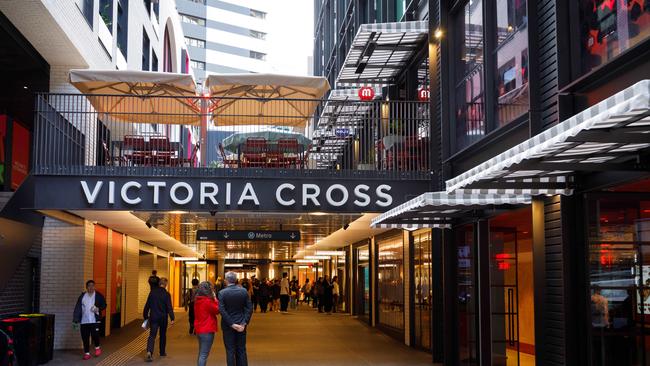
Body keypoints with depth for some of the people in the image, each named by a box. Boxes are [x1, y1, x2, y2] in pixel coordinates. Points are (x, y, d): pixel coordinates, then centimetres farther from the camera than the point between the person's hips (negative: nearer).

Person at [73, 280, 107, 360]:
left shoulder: (99, 295, 2)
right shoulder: (82, 296, 7)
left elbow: (104, 305, 6)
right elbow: (77, 308, 5)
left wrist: (98, 309, -16)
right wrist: (75, 320, 0)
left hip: (95, 320, -2)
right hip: (84, 321, 2)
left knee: (95, 335, -12)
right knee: (85, 338, 3)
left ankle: (97, 347, 17)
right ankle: (87, 353, 15)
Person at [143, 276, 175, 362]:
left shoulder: (152, 293, 0)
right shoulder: (166, 294, -7)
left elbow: (147, 306, 4)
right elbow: (169, 307, -12)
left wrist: (145, 316, 13)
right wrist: (172, 318, -12)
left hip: (153, 317, 1)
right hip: (163, 318, -1)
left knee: (152, 335, -5)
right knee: (163, 335, 18)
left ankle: (149, 352, -26)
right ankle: (162, 352, 29)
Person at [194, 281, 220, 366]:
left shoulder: (197, 300, 7)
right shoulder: (207, 301, -19)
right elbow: (217, 310, -9)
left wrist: (213, 299, 3)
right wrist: (215, 299, -5)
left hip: (199, 329, 9)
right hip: (207, 330, -9)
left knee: (201, 354, 19)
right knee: (204, 354, -6)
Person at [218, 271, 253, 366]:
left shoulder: (222, 293, -10)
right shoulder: (243, 291, -2)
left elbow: (222, 310, -17)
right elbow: (249, 308, -4)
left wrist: (232, 324, -14)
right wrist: (245, 323, -6)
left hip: (228, 326, -3)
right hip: (241, 325, 3)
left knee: (230, 351, 4)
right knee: (241, 350, 12)